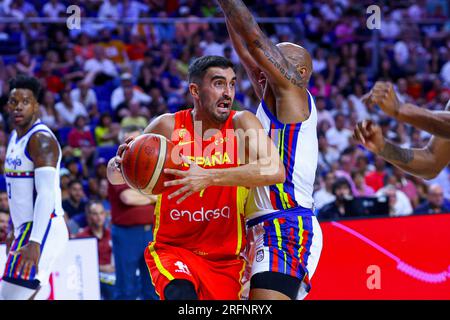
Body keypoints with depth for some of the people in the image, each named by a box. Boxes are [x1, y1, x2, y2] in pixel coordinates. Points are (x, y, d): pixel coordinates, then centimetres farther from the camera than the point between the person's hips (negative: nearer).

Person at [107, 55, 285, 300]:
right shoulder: (168, 126, -8)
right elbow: (116, 177, 4)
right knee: (182, 295, -31)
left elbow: (275, 171, -28)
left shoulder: (242, 124, -9)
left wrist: (209, 177, -37)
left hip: (226, 260, 2)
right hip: (172, 249, -1)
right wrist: (119, 164, -22)